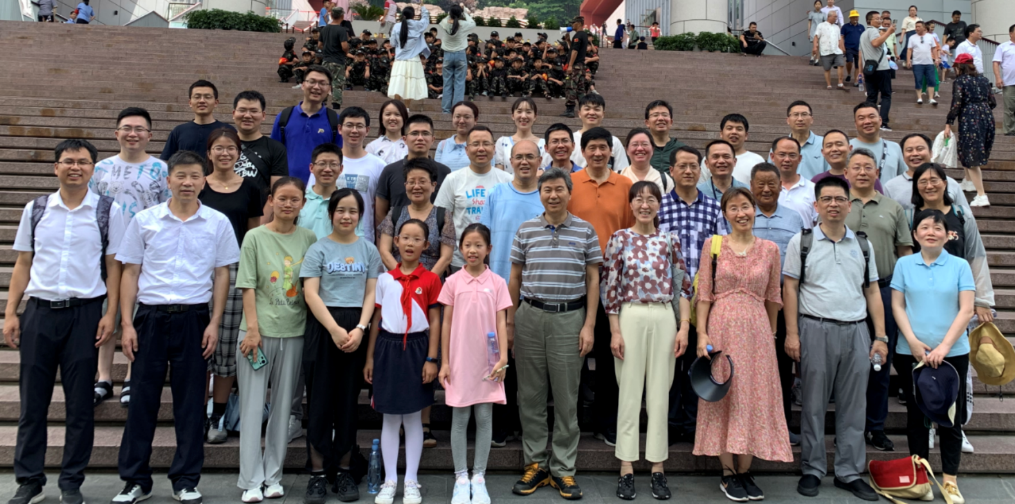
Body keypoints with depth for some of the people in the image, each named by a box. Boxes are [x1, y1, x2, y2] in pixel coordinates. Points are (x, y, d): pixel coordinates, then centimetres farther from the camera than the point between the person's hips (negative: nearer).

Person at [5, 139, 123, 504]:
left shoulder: (108, 211, 1)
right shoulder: (35, 209, 8)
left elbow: (113, 266, 0)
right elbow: (23, 264, 10)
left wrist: (110, 315, -8)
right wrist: (10, 313, 3)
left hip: (84, 313, -2)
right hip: (39, 311, 2)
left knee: (80, 404, 4)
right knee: (32, 401, 7)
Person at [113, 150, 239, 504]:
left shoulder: (218, 223, 4)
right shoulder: (144, 220, 4)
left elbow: (222, 274, 6)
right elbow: (130, 272, 6)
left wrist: (214, 323, -2)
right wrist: (127, 323, -1)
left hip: (194, 317, 0)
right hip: (150, 316, 1)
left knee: (191, 401, 5)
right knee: (142, 398, 4)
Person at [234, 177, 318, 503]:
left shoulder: (309, 239, 4)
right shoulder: (255, 237, -2)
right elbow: (248, 287, -4)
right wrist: (253, 329, -11)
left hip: (294, 332, 3)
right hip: (258, 331, -2)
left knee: (283, 406, 9)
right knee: (252, 407, 1)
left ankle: (273, 476, 20)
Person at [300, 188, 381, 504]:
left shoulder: (369, 250, 10)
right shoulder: (318, 249, 3)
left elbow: (371, 294, 6)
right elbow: (310, 293, -4)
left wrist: (359, 329, -9)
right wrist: (335, 329, -14)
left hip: (356, 330, 2)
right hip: (322, 328, -2)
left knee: (348, 401, 7)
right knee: (320, 400, 0)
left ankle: (343, 471, 16)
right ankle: (318, 473, 9)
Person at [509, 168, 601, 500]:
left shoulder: (586, 231, 3)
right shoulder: (526, 231, 7)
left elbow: (592, 280, 4)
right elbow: (515, 278, 10)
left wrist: (589, 325, -3)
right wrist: (509, 323, 7)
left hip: (570, 318, -1)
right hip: (530, 316, 2)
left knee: (566, 398, 3)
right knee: (531, 396, 7)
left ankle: (563, 469, 13)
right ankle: (535, 463, 19)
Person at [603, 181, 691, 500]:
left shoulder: (670, 241, 6)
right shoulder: (619, 239, 1)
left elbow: (683, 286, 7)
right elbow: (610, 288, -1)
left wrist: (684, 327, -1)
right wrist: (615, 331, -6)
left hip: (664, 318, 2)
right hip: (630, 317, -2)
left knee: (660, 393, 7)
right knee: (629, 392, 4)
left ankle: (658, 468, 17)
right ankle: (626, 469, 12)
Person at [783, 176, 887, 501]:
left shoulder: (862, 244, 12)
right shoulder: (802, 242, 2)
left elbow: (872, 292, 12)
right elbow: (789, 289, -1)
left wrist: (881, 336, 5)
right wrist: (791, 334, -9)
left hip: (855, 330, 3)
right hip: (816, 329, -3)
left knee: (853, 405, 7)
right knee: (814, 404, 3)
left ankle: (849, 472, 18)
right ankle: (812, 470, 15)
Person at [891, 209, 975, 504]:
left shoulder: (960, 266, 1)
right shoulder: (904, 265, 4)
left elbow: (966, 310, -4)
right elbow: (897, 305, 2)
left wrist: (944, 346, -13)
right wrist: (913, 341, -10)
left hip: (953, 353, -1)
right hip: (912, 353, 1)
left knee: (951, 417, 4)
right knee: (916, 415, 9)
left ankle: (950, 480, 15)